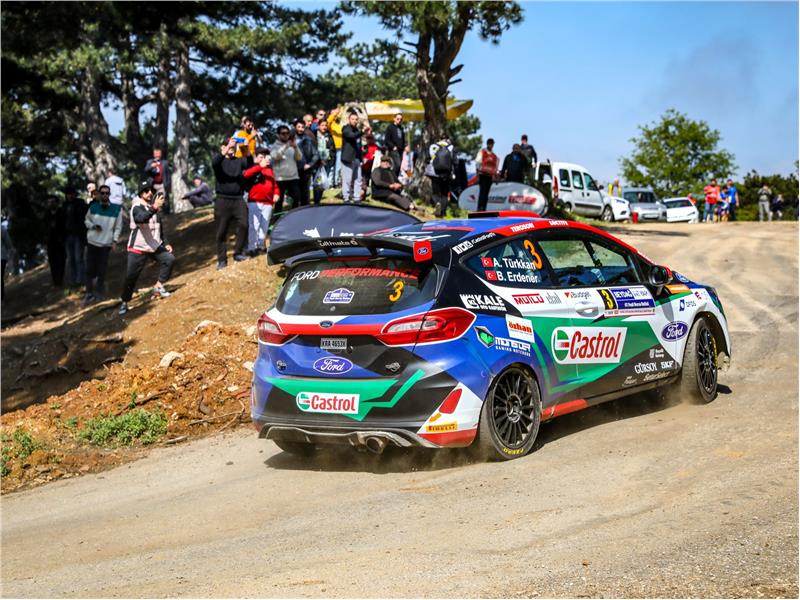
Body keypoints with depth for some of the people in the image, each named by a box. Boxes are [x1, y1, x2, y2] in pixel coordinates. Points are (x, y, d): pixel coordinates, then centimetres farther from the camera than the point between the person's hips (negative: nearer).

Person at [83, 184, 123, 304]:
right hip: (92, 241, 1)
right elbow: (86, 220, 14)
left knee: (101, 270, 0)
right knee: (90, 269, 0)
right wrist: (93, 226, -6)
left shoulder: (116, 209, -2)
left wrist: (115, 240, -6)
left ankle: (99, 292, 12)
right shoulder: (93, 207, 3)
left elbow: (118, 227, 1)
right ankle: (89, 293, 7)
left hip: (106, 243, -1)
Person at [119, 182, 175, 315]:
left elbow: (160, 228, 21)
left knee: (170, 258, -14)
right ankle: (124, 302, 11)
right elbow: (141, 218, -39)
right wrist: (154, 208, -51)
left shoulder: (155, 209, 8)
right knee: (131, 276, -5)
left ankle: (158, 287, -1)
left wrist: (165, 243, 9)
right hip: (138, 249, -6)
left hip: (155, 247, 6)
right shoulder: (137, 208, -14)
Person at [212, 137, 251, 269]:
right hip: (223, 200, -2)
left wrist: (247, 151, -31)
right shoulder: (220, 161, 7)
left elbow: (250, 164, -9)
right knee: (221, 231, -1)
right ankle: (222, 259, 4)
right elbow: (214, 162, -18)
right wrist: (227, 148, -32)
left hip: (238, 199, 2)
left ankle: (238, 253, 3)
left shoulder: (239, 161, 12)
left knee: (243, 225, -10)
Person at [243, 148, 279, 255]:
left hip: (268, 202, 5)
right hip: (254, 202, -5)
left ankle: (260, 245, 17)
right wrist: (260, 166, -23)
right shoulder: (253, 168, 2)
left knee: (264, 226, 8)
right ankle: (251, 247, -5)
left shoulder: (270, 170, 17)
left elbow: (274, 183, 20)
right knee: (254, 225, -7)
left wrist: (276, 193, 0)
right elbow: (246, 174, -20)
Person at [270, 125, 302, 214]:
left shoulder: (292, 145, 13)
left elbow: (299, 157, 4)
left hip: (293, 177, 3)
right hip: (280, 178, -3)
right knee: (279, 200, -1)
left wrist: (295, 147, -14)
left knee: (296, 198, -2)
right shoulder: (274, 146, 3)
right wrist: (286, 146, -23)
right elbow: (275, 156, -16)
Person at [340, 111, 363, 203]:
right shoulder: (346, 129, -4)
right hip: (348, 158, -8)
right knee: (347, 180, -7)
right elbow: (352, 135, -25)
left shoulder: (357, 130, 20)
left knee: (358, 180, 6)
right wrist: (362, 132, -40)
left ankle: (356, 198, 9)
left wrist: (361, 157, 19)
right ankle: (346, 198, -4)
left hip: (357, 158, 8)